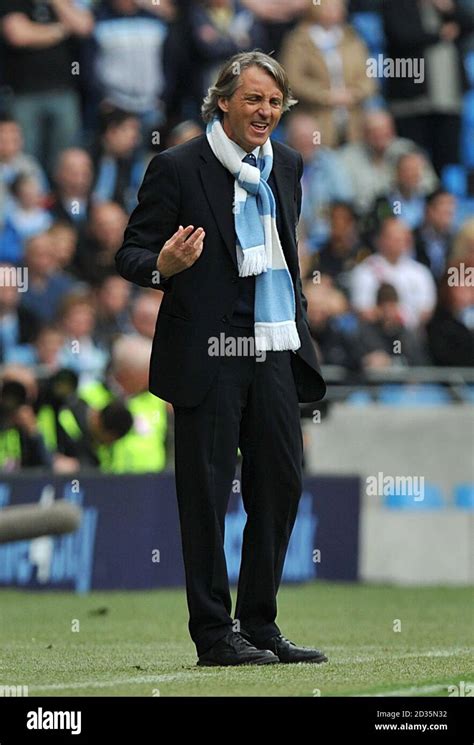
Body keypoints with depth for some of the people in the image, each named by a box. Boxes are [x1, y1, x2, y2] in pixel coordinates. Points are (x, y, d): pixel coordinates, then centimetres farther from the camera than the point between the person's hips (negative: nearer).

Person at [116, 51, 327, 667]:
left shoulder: (286, 165, 12)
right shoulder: (177, 168, -7)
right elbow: (130, 254, -6)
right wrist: (163, 265, -27)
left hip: (275, 350, 6)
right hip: (207, 355, -6)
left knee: (282, 484, 6)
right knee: (207, 492, -2)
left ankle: (259, 623, 17)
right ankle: (213, 633, 3)